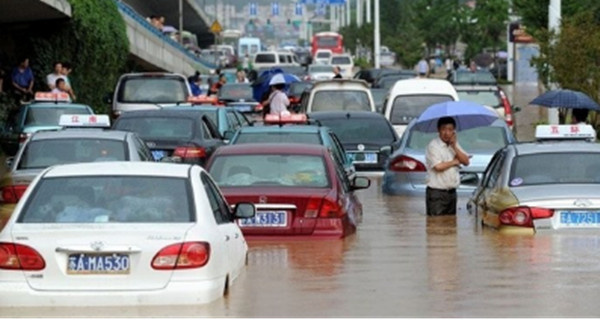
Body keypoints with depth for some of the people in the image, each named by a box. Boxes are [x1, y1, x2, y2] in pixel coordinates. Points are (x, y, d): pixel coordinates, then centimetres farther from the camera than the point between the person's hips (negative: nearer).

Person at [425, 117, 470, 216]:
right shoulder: (433, 146, -11)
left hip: (451, 192, 7)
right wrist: (454, 162, -6)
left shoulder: (454, 144, 12)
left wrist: (454, 147, -7)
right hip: (437, 193, -7)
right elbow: (438, 166, -22)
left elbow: (466, 161, 5)